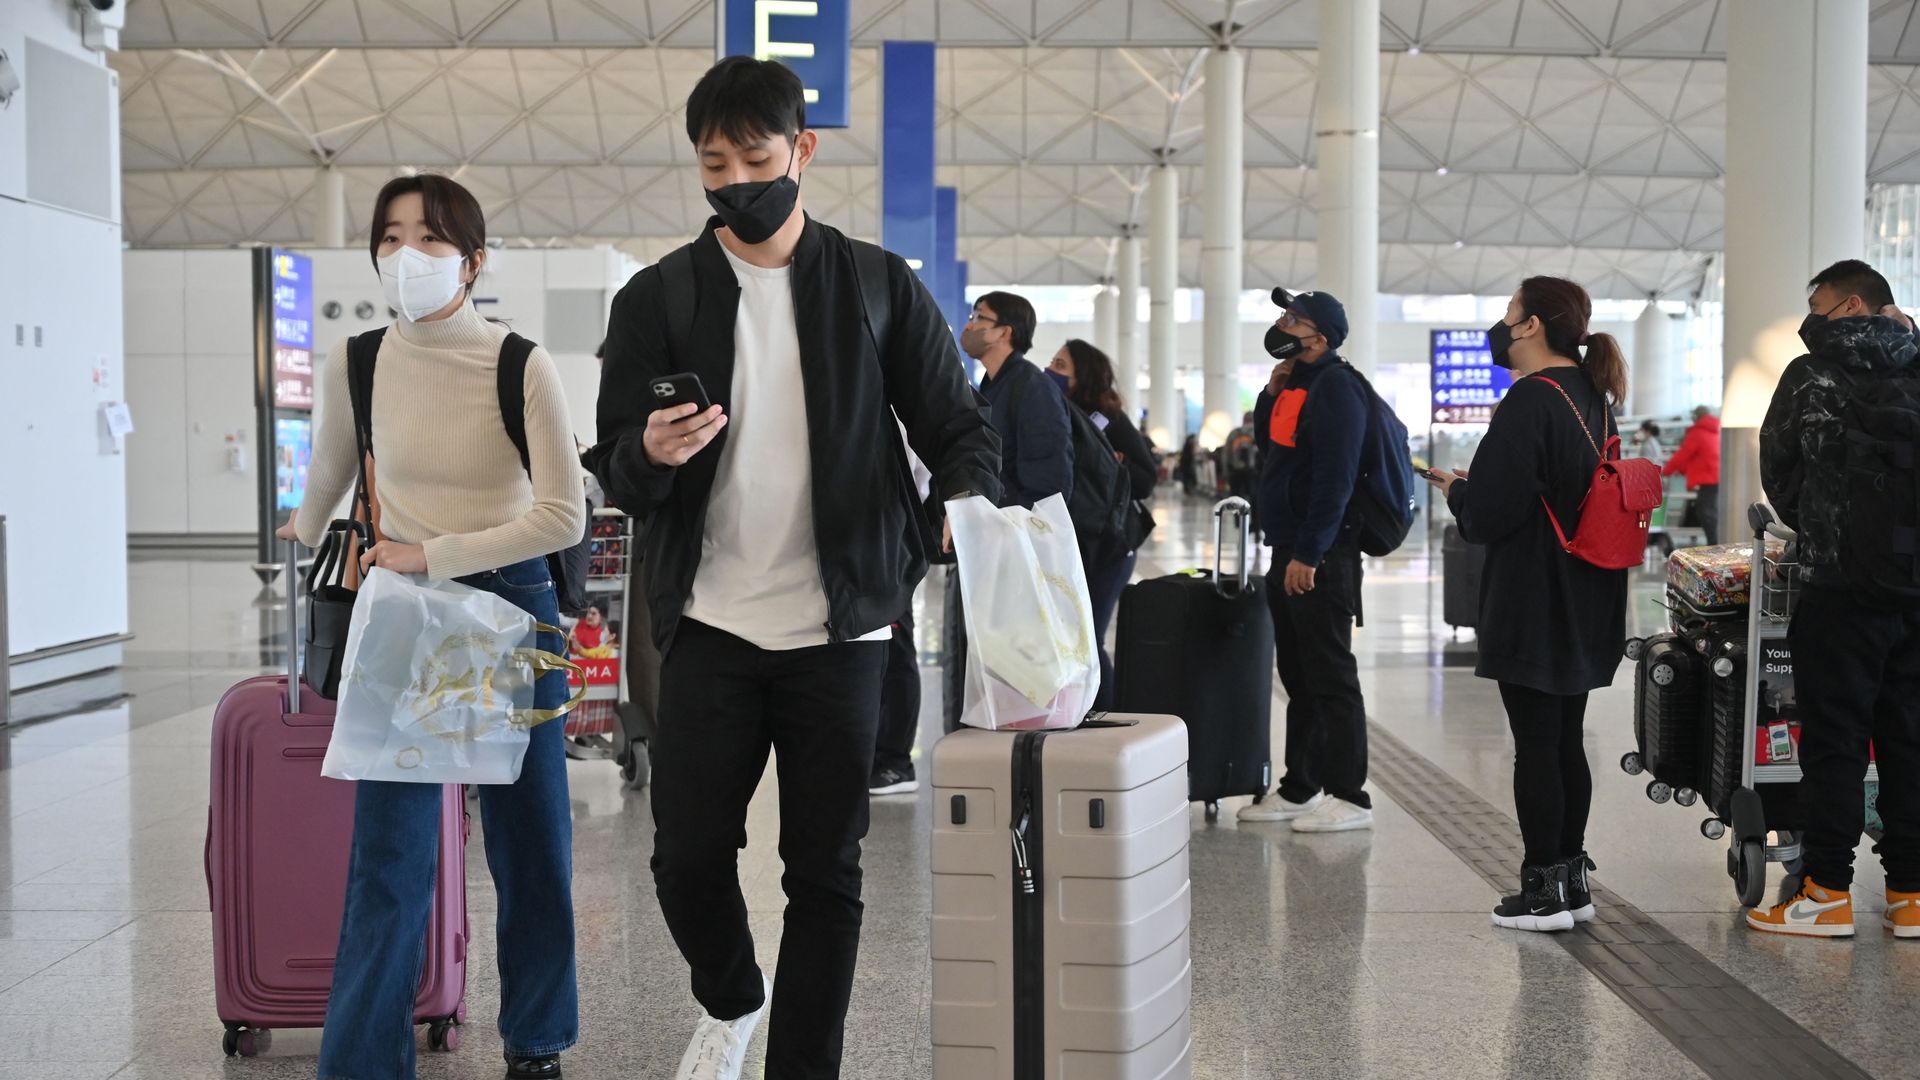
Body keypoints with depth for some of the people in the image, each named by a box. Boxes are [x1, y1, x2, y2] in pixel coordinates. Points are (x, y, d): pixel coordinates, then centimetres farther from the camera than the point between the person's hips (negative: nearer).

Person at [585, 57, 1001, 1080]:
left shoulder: (878, 287, 4)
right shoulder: (657, 298, 5)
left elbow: (957, 424, 4)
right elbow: (615, 471, 3)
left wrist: (969, 502, -18)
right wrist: (652, 454, -21)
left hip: (838, 626, 0)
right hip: (710, 623, 1)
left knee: (826, 872, 3)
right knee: (687, 858, 2)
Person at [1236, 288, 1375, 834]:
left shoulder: (1335, 387, -13)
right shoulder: (1294, 385, 16)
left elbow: (1335, 476, -20)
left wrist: (1308, 554, -23)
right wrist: (1273, 393, 8)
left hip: (1319, 557, -10)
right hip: (1289, 552, 10)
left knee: (1330, 676, -6)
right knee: (1298, 676, 14)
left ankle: (1349, 796, -1)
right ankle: (1299, 788, 21)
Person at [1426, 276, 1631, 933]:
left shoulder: (1531, 399, -17)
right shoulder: (1593, 397, 12)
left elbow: (1490, 510, -21)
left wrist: (1455, 491, -1)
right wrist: (1476, 486, 19)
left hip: (1533, 605, -9)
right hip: (1586, 607, 9)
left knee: (1535, 745, -2)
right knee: (1566, 742, 14)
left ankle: (1544, 891, 4)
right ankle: (1571, 880, 21)